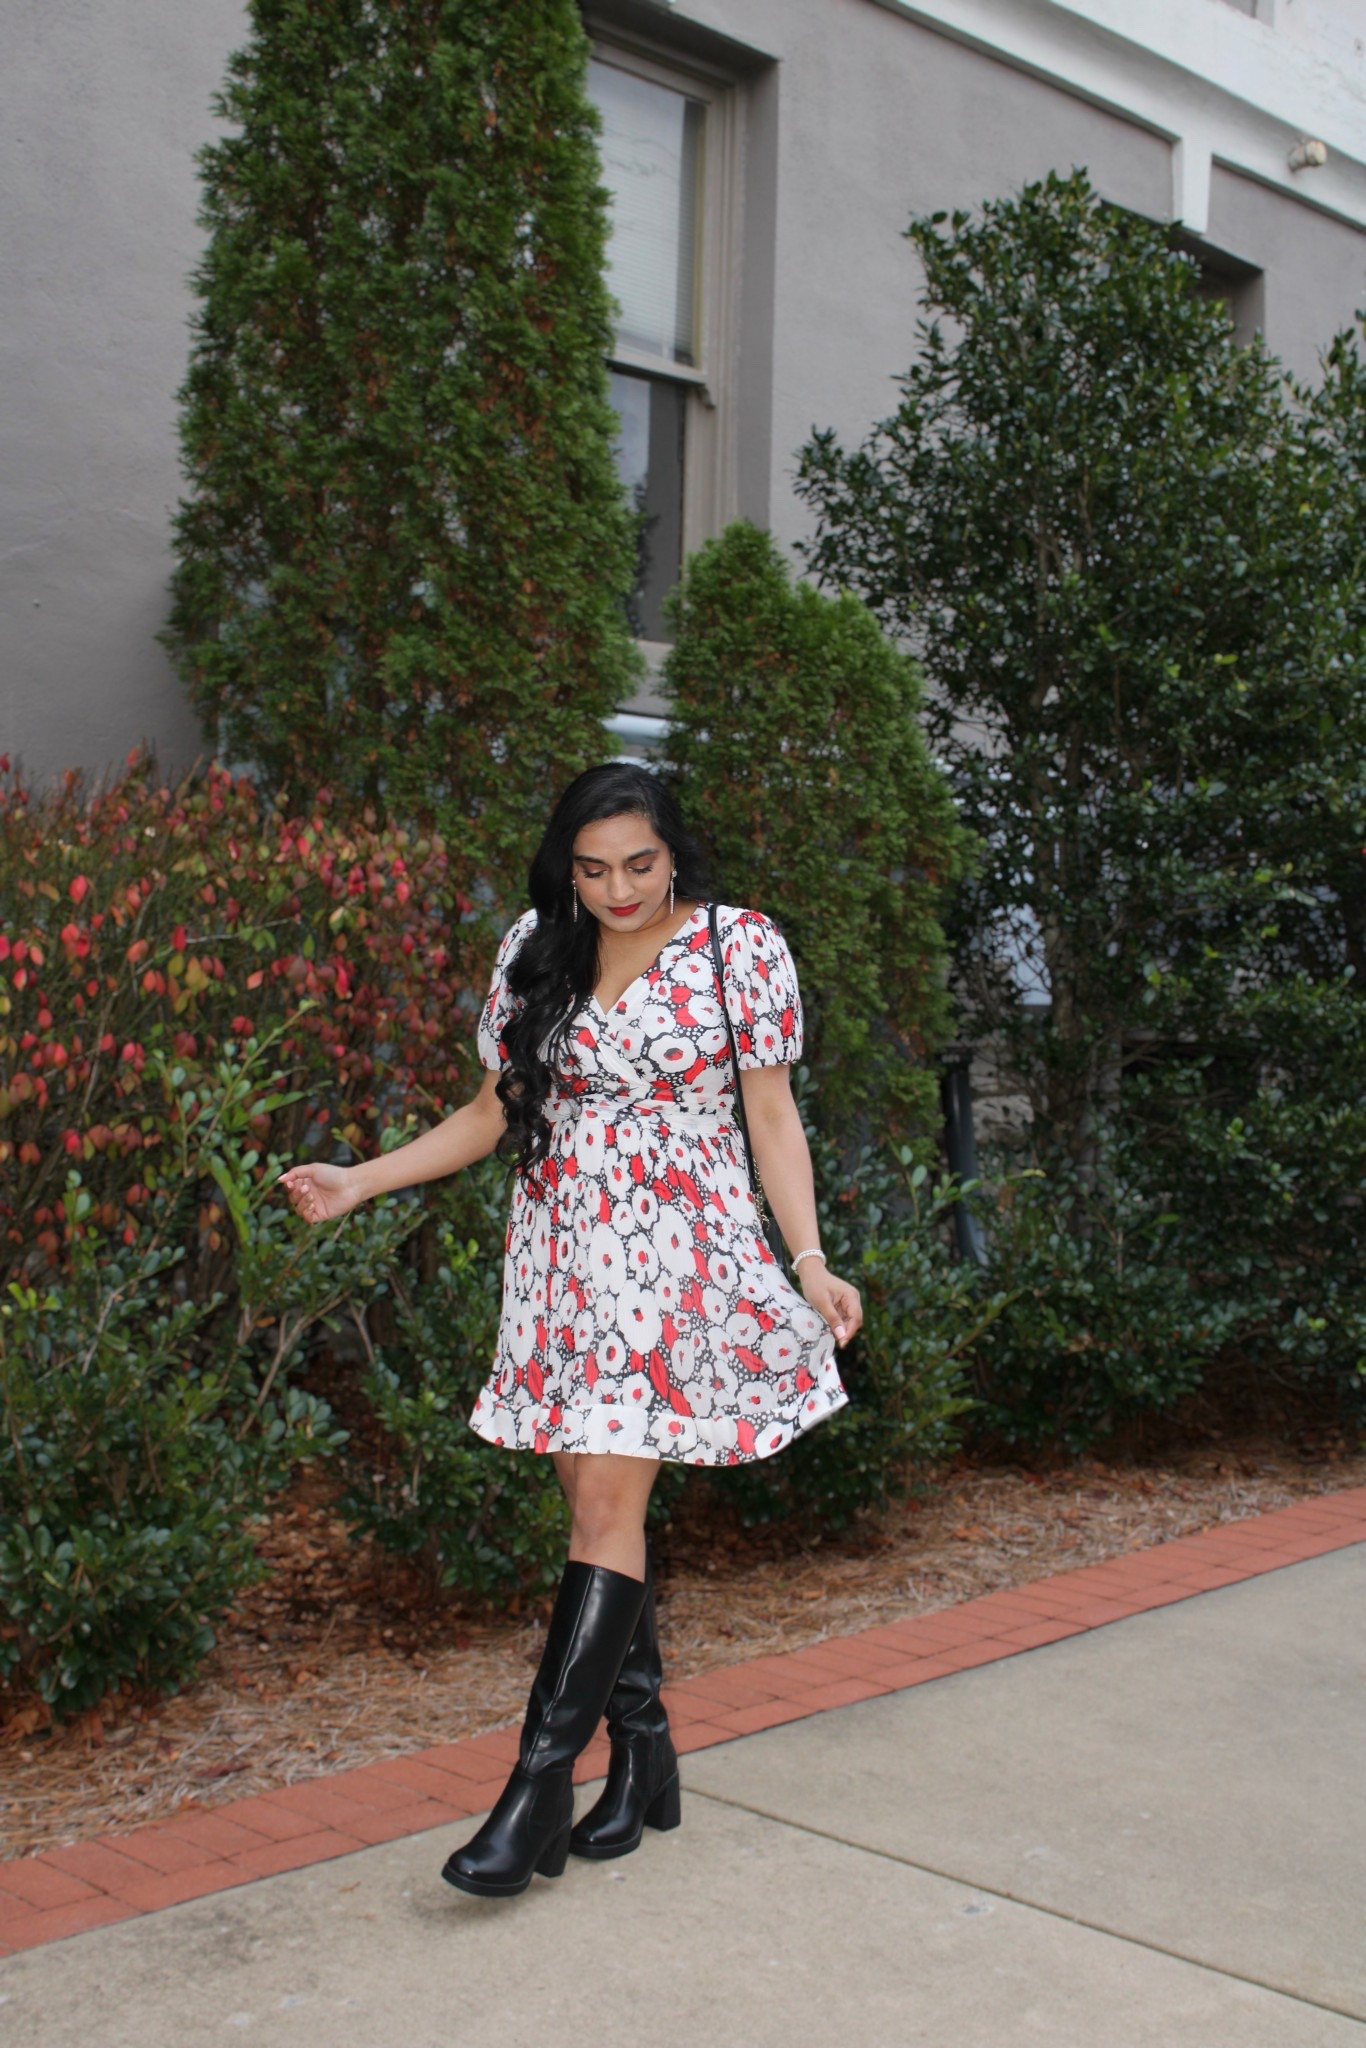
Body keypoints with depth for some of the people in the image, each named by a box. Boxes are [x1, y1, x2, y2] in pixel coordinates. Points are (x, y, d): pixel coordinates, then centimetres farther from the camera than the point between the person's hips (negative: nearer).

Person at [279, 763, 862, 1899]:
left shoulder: (737, 946, -2)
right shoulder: (537, 951, 8)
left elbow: (771, 1118, 0)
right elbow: (498, 1112, 15)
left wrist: (811, 1263, -9)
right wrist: (361, 1181, 8)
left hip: (675, 1251, -4)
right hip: (562, 1251, 4)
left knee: (606, 1501, -10)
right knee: (602, 1502, 6)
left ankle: (541, 1784, -6)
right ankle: (644, 1757, 19)